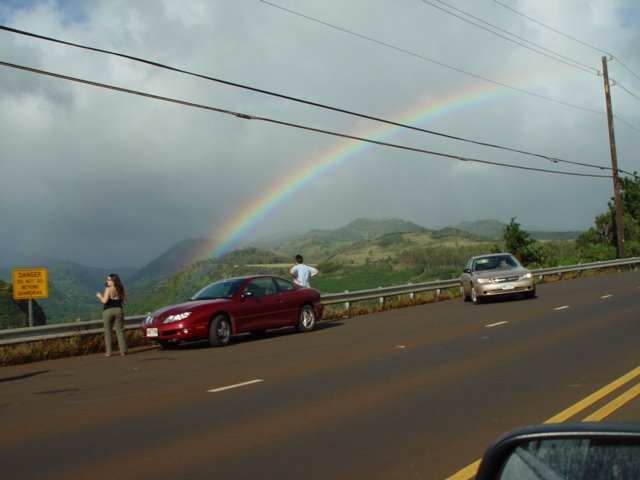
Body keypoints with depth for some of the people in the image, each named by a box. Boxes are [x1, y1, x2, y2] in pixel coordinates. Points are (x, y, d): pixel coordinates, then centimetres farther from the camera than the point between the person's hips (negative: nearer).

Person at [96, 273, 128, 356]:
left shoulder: (108, 289, -8)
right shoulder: (121, 289, 7)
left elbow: (104, 301, -16)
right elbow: (124, 301, 8)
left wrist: (99, 296, 2)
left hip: (108, 311, -4)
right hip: (118, 310, 4)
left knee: (108, 331, 4)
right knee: (120, 331, 8)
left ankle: (109, 352, 1)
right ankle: (123, 350, 2)